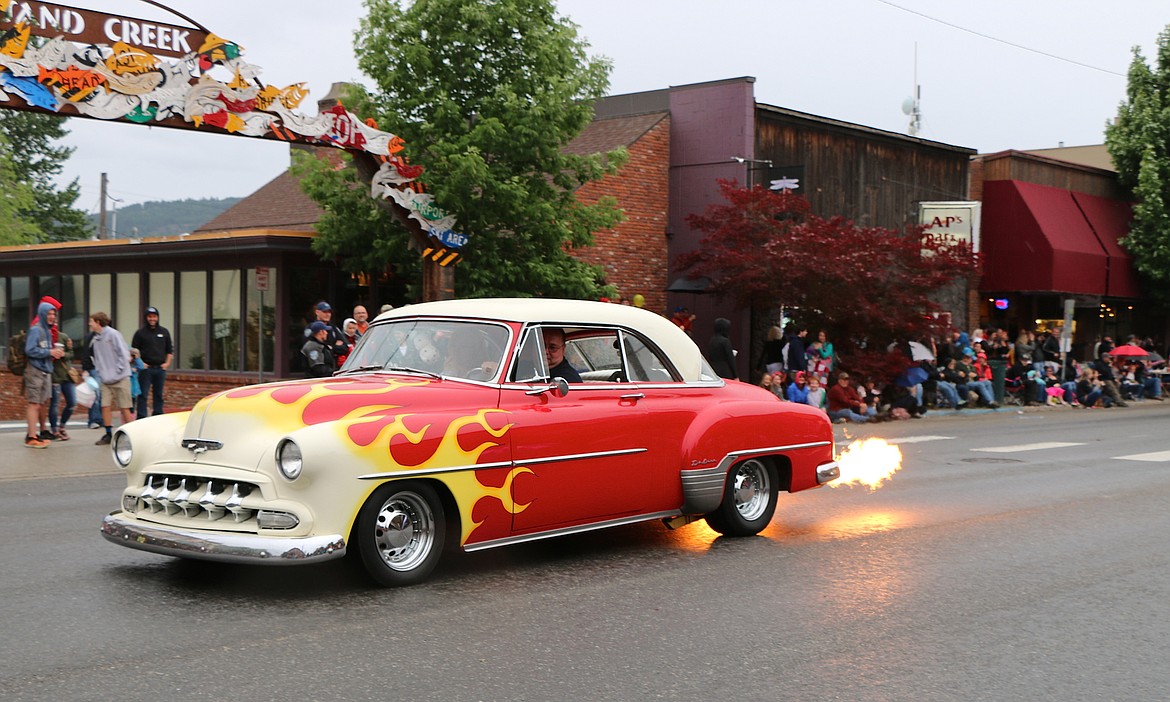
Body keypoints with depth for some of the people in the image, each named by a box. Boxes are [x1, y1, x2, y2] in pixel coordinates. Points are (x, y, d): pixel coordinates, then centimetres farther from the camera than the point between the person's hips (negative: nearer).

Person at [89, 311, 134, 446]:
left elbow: (124, 354, -12)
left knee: (124, 408, -1)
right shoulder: (96, 339, 10)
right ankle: (108, 435, 10)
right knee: (105, 406, 0)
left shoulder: (113, 334, -9)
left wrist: (117, 372, -13)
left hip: (120, 379, -6)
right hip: (106, 380, 6)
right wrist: (100, 373, 4)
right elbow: (97, 359, 17)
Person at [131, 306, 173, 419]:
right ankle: (141, 418, -6)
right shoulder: (140, 333, 2)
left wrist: (167, 363, 5)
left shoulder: (164, 332, 11)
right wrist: (141, 363, -7)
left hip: (161, 368, 3)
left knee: (159, 395, 9)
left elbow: (170, 349, 17)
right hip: (146, 368, -3)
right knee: (143, 395, -5)